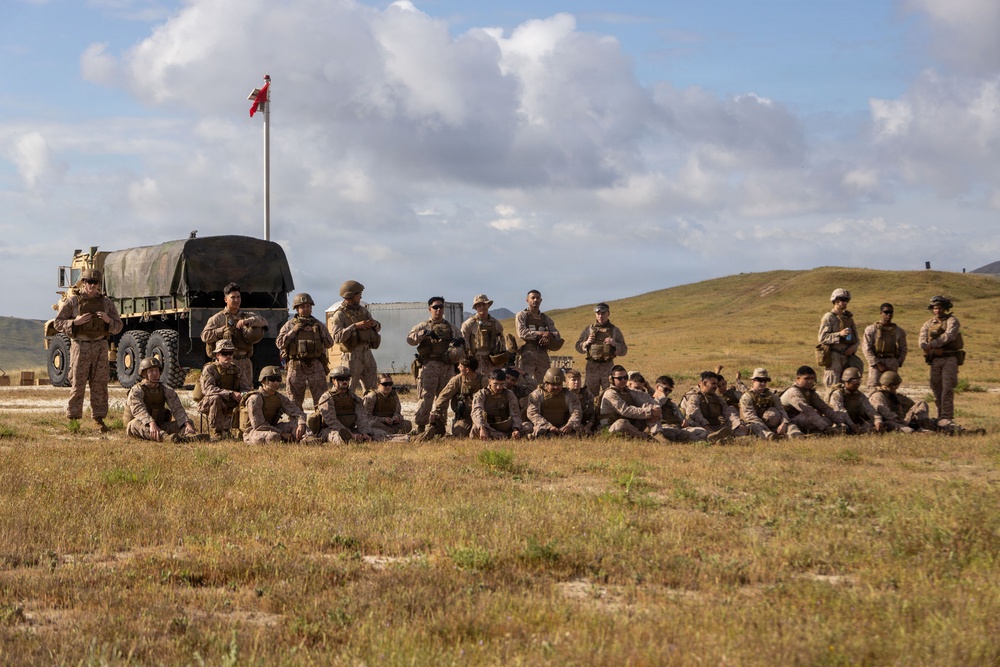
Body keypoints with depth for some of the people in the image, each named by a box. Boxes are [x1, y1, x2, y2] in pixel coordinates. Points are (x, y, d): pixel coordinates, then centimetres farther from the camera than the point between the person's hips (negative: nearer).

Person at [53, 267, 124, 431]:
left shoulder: (106, 302, 6)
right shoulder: (72, 301, -2)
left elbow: (118, 326, 10)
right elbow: (58, 323, -1)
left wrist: (108, 320, -11)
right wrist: (75, 322, -17)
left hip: (100, 346, 3)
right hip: (80, 346, -3)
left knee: (99, 385, 3)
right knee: (78, 385, -3)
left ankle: (98, 419, 10)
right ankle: (73, 420, 3)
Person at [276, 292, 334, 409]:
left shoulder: (318, 324, 11)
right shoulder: (289, 325, 6)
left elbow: (329, 344, 11)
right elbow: (279, 343, -3)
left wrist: (322, 332, -5)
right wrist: (293, 331, -9)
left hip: (316, 365, 1)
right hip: (296, 366, -1)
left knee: (321, 398, -2)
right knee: (295, 400, 4)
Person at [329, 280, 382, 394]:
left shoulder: (362, 310, 11)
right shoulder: (339, 315, -10)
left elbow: (378, 327, 18)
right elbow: (337, 337, -22)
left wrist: (374, 323, -6)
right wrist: (355, 326, -24)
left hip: (367, 354, 7)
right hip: (352, 357, -7)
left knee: (371, 389, 11)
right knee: (348, 390, -5)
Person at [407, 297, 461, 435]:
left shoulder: (451, 328, 19)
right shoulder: (423, 326, 9)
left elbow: (462, 343, 23)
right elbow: (410, 339, -6)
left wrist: (459, 343, -2)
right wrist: (425, 333, -23)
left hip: (447, 367, 3)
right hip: (429, 365, -3)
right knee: (425, 397, -7)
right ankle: (420, 426, -4)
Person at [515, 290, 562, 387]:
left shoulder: (546, 318, 19)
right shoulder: (522, 316, 6)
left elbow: (557, 334, 9)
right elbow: (522, 333, -10)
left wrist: (549, 335, -14)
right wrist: (541, 333, -13)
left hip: (543, 354, 5)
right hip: (528, 353, -5)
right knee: (528, 384, -15)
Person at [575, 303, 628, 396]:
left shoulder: (615, 330, 5)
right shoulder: (588, 329, 8)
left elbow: (624, 351, 4)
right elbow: (578, 347, 11)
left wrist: (614, 344, -14)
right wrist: (586, 343, -9)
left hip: (608, 367, -1)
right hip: (592, 366, 1)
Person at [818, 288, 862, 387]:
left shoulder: (848, 317, 17)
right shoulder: (829, 317, -4)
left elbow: (855, 337, 19)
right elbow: (822, 337, -13)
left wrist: (854, 347, -2)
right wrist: (839, 334, -23)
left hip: (847, 355, 7)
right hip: (834, 357, -7)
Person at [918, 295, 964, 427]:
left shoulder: (952, 320, 2)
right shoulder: (928, 324, 15)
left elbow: (949, 335, -17)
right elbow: (922, 343, 3)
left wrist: (932, 345, -18)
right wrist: (935, 350, -15)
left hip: (950, 358, -5)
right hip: (935, 360, 5)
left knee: (947, 388, -16)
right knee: (936, 390, 4)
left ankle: (946, 418, -22)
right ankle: (941, 417, 11)